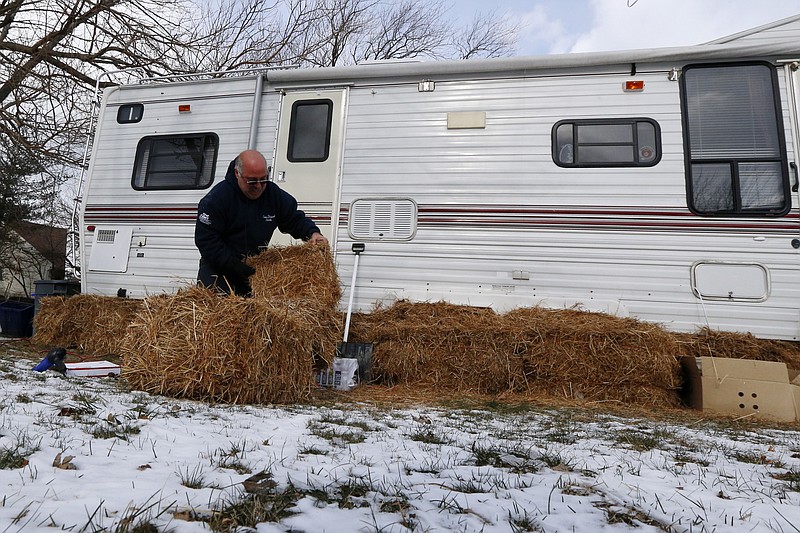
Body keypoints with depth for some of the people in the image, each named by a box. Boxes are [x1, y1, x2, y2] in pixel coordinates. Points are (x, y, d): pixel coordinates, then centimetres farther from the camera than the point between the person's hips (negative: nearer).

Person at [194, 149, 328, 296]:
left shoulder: (274, 194, -3)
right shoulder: (216, 198, -16)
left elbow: (295, 219, 8)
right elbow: (206, 240, -16)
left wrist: (313, 233, -15)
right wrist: (236, 267, -22)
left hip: (254, 269, 4)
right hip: (217, 270, -3)